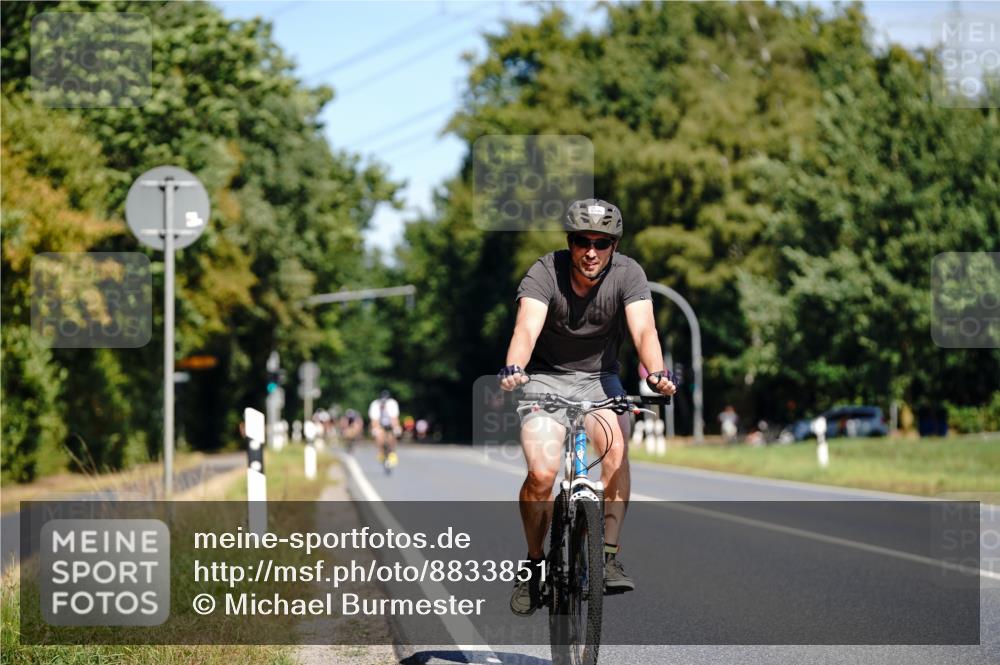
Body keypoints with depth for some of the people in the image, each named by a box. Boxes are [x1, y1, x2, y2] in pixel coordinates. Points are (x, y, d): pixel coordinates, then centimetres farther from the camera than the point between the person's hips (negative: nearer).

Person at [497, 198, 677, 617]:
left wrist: (656, 373, -48)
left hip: (599, 379, 1)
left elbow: (643, 330, -28)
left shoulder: (627, 274, -14)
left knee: (617, 445, -29)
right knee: (542, 474, -21)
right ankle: (534, 564, 2)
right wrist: (513, 369, -54)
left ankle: (610, 556, -24)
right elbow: (526, 328, -34)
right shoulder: (545, 273, -19)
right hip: (546, 378, -1)